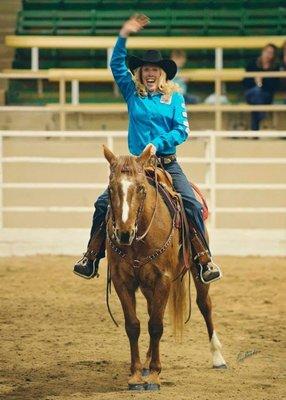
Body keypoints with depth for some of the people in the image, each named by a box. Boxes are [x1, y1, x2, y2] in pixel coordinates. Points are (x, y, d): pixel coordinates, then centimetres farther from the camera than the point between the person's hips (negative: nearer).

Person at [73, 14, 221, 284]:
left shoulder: (174, 97, 4)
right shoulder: (132, 93, 8)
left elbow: (182, 130, -3)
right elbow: (116, 65, -1)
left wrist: (157, 144, -18)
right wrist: (124, 36, -12)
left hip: (167, 163, -1)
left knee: (192, 204, -20)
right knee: (103, 202, -13)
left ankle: (205, 259, -12)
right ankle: (91, 257, -6)